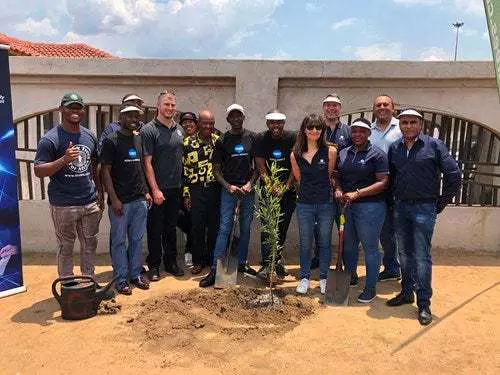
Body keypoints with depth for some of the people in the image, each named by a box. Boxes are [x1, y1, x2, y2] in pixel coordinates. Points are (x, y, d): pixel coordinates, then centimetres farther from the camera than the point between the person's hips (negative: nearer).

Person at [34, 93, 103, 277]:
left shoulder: (90, 136, 8)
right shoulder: (50, 139, -9)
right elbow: (38, 171, -13)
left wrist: (100, 193, 15)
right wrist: (64, 160, -27)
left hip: (90, 203, 5)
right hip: (63, 205, -5)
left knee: (90, 245, 15)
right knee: (66, 247, 8)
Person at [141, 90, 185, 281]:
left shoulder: (180, 129, 10)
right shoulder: (149, 130, -9)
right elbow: (147, 162, -12)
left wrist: (184, 184, 11)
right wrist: (155, 189, -16)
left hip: (176, 188, 6)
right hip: (158, 189, -5)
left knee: (171, 227, 15)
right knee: (155, 229, 4)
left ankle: (171, 261, 27)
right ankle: (153, 265, 17)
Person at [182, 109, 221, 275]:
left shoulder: (219, 141, 5)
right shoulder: (188, 142, -1)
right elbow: (184, 169, 0)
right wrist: (186, 194, -4)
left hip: (215, 189, 2)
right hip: (196, 190, -1)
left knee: (214, 226, 8)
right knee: (197, 227, 3)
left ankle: (213, 259, 22)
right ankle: (198, 261, 17)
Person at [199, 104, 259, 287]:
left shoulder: (252, 138, 5)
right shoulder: (222, 140, 1)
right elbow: (216, 169, 1)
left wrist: (250, 183, -7)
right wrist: (229, 186, -11)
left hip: (248, 189, 2)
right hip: (229, 188, -2)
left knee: (245, 228, 11)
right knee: (224, 228, -5)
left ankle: (242, 263, 25)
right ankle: (215, 269, -2)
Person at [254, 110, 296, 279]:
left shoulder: (292, 138, -6)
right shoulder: (261, 139, -5)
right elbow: (261, 167, -7)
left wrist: (286, 187, -13)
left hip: (288, 188, 1)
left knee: (283, 225, 7)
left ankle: (277, 256, 29)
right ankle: (267, 263, -4)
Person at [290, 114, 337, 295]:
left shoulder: (330, 151, -7)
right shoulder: (295, 155, 0)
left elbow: (330, 175, 5)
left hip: (326, 203, -1)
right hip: (304, 204, 1)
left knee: (325, 242, 11)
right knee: (305, 243, 10)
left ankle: (324, 278, 25)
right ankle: (304, 278, 24)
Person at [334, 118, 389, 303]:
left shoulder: (377, 154, -8)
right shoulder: (343, 153, 11)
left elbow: (383, 183, -13)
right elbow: (337, 176, 18)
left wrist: (357, 193, -20)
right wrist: (338, 189, -4)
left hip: (369, 206, -6)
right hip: (346, 206, 6)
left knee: (370, 247, 2)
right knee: (348, 244, 17)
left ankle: (371, 287, 14)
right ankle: (350, 277, 37)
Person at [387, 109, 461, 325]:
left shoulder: (434, 145, -5)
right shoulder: (394, 148, 7)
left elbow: (454, 176, -5)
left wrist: (441, 203, -3)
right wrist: (394, 199, 9)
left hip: (424, 208, -4)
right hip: (400, 208, 4)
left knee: (421, 257, -2)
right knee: (405, 254, 13)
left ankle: (424, 304, 7)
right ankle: (406, 293, 27)